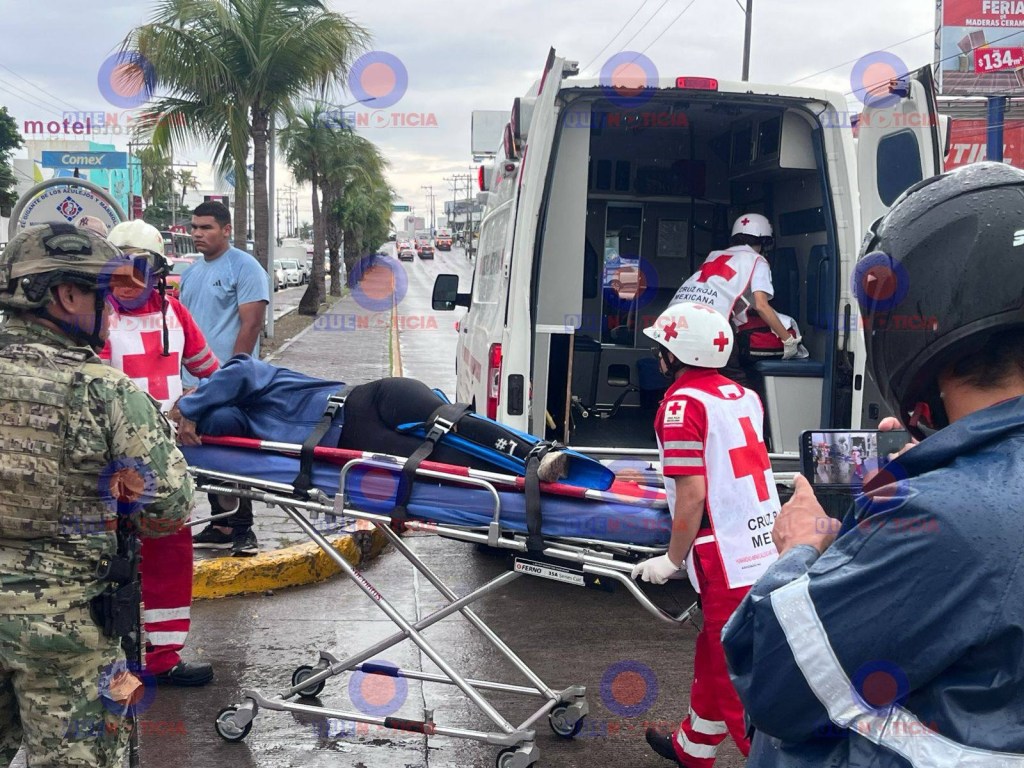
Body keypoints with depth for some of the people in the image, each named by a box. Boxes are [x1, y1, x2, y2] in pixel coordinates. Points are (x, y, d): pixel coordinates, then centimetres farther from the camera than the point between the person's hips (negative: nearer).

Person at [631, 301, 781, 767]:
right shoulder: (743, 396, 12)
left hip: (730, 563, -9)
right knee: (715, 657, 25)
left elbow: (692, 492, -16)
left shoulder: (682, 402, -12)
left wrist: (673, 559, -5)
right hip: (769, 550, 9)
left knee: (740, 683, 0)